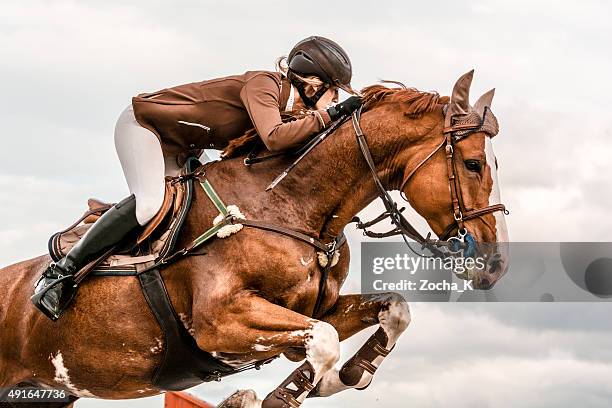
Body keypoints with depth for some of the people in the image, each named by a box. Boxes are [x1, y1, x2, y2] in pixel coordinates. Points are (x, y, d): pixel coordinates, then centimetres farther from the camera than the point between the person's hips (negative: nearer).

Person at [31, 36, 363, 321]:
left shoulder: (278, 101, 3)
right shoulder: (264, 85, -25)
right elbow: (274, 139, -41)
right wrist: (325, 117, -33)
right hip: (142, 123, -10)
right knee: (149, 204, -28)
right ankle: (61, 271, -22)